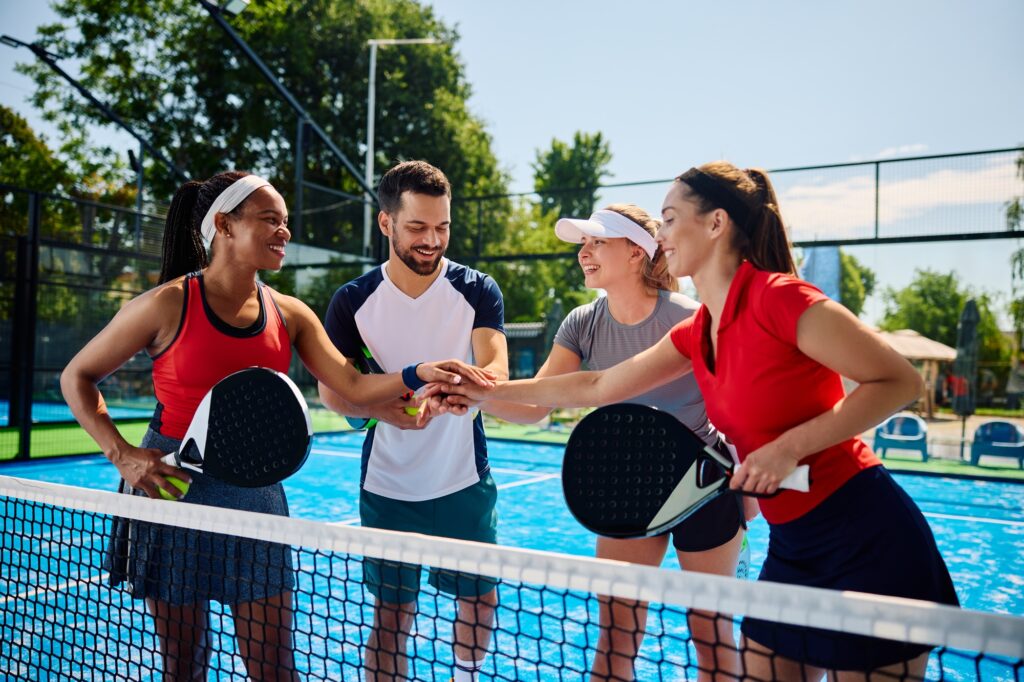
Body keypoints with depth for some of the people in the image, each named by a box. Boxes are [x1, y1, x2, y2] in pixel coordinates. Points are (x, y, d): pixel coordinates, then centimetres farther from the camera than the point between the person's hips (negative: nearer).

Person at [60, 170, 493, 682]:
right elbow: (77, 377, -1)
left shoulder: (289, 315, 1)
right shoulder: (168, 305, -11)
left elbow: (354, 387, -3)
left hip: (257, 493, 3)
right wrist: (122, 455, -12)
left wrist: (420, 373, -19)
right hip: (174, 487, -3)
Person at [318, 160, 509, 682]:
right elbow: (330, 389, -3)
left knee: (480, 599, 14)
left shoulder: (477, 291, -5)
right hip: (387, 487, -1)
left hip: (465, 482, 1)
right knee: (391, 615, 6)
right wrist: (384, 408, -24)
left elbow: (496, 369, -18)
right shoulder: (353, 300, -4)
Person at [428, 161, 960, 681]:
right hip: (794, 549, 7)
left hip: (868, 542, -7)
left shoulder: (780, 298, -18)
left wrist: (788, 447, -22)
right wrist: (486, 391, 14)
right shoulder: (695, 334, 6)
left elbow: (900, 381, -15)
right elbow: (596, 387, 13)